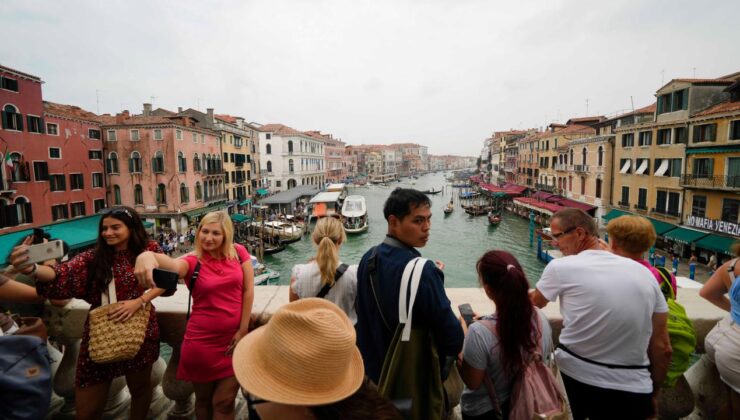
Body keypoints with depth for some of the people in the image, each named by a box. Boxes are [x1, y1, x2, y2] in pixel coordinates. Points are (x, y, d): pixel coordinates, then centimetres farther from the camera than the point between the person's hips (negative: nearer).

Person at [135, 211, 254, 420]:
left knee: (224, 402, 11)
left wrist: (243, 329, -6)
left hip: (235, 338, 1)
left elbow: (248, 290, -3)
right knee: (204, 399, 19)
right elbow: (172, 264, -32)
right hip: (203, 341, 0)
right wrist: (147, 256, -55)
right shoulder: (193, 261, -9)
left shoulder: (238, 252, -3)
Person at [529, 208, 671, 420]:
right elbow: (663, 348, 3)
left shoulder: (561, 266, -12)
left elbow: (534, 302, 8)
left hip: (571, 380, -2)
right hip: (632, 392, 3)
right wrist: (653, 393, 18)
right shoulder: (644, 272, -1)